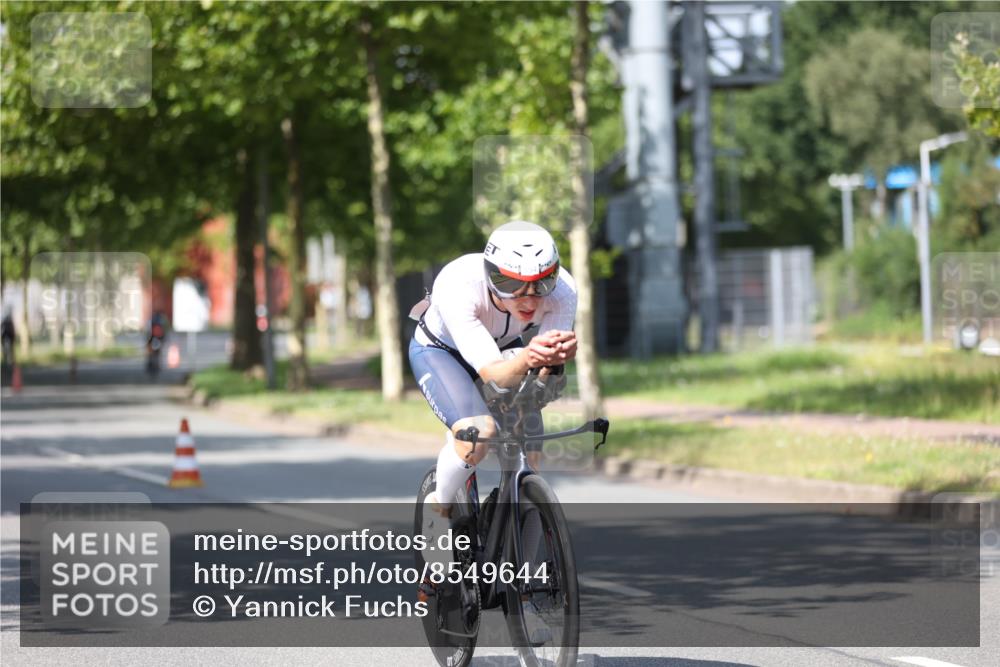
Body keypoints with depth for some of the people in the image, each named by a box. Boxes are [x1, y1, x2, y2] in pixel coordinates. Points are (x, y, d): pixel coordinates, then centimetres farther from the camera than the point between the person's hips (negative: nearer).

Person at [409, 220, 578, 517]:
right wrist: (526, 359, -67)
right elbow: (493, 375, -45)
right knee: (477, 432, -30)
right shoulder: (457, 288, -41)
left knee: (529, 460, -5)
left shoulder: (561, 289, -32)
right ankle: (438, 508, -3)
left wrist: (557, 357, -56)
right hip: (439, 351, -4)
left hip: (503, 347, 4)